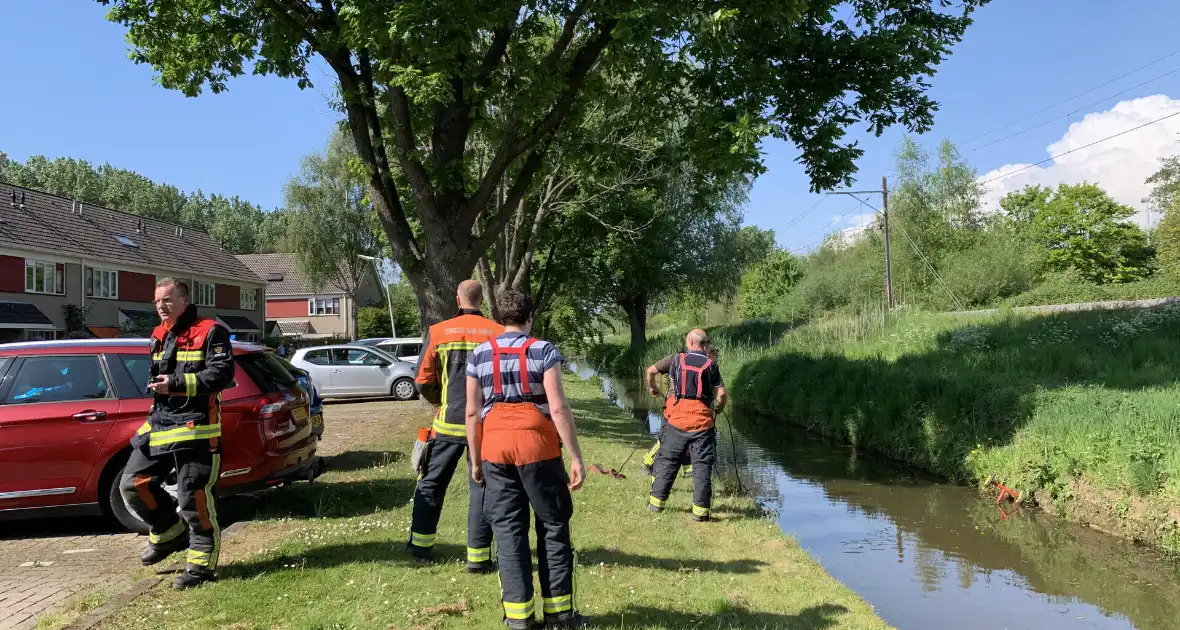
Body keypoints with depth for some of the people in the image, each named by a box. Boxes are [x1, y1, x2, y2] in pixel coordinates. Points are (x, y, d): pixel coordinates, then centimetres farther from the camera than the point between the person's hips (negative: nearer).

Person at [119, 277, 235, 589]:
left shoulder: (209, 332, -7)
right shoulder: (159, 335, 18)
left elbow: (222, 374, -17)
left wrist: (176, 384, -22)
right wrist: (155, 382, 12)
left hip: (195, 426, -8)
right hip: (159, 423, 8)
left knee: (194, 498, -6)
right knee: (133, 484, 8)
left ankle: (202, 564, 5)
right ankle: (170, 533, 27)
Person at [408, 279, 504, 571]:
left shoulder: (438, 332, -2)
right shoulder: (499, 333, -4)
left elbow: (423, 381, 0)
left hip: (448, 423, 1)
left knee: (432, 483, 16)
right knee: (482, 489, 7)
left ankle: (421, 547, 26)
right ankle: (478, 556, 7)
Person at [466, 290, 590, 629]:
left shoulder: (479, 355, 5)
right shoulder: (544, 351, -5)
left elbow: (472, 413, 5)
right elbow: (558, 408, -11)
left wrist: (475, 459, 14)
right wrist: (576, 457, -8)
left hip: (495, 448, 3)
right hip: (537, 445, -3)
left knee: (508, 529, 9)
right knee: (553, 526, 10)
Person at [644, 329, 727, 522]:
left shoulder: (676, 359, 6)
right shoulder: (711, 364, 3)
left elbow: (651, 370, 15)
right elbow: (721, 394, -2)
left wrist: (652, 388, 34)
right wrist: (719, 409, 19)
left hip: (676, 420, 1)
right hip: (702, 421, -1)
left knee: (667, 460, 12)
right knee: (702, 464, 3)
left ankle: (656, 501, 18)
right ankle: (700, 509, 2)